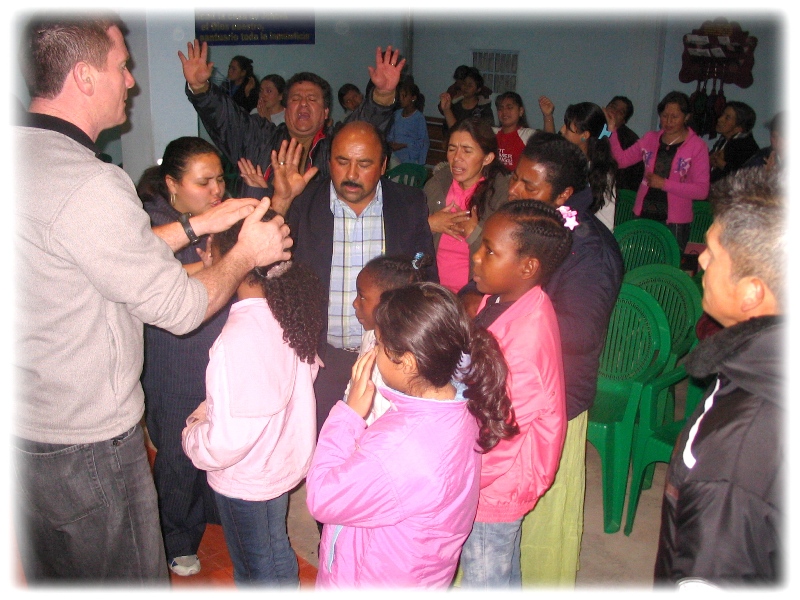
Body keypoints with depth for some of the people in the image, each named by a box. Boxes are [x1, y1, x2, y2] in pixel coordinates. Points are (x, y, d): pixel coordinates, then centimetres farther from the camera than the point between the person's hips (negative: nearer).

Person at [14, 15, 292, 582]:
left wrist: (199, 224, 11)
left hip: (27, 427, 10)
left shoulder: (20, 156, 2)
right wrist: (247, 253, -5)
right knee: (130, 578, 14)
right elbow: (180, 306, -21)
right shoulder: (88, 185, -29)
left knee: (49, 576, 28)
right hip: (87, 444, -9)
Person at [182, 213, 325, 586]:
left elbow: (228, 439, -32)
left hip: (245, 478, -7)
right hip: (284, 461, 7)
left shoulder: (239, 338, -35)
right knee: (276, 550, 29)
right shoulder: (288, 311, -11)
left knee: (257, 567, 19)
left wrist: (192, 436, -10)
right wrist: (208, 410, 3)